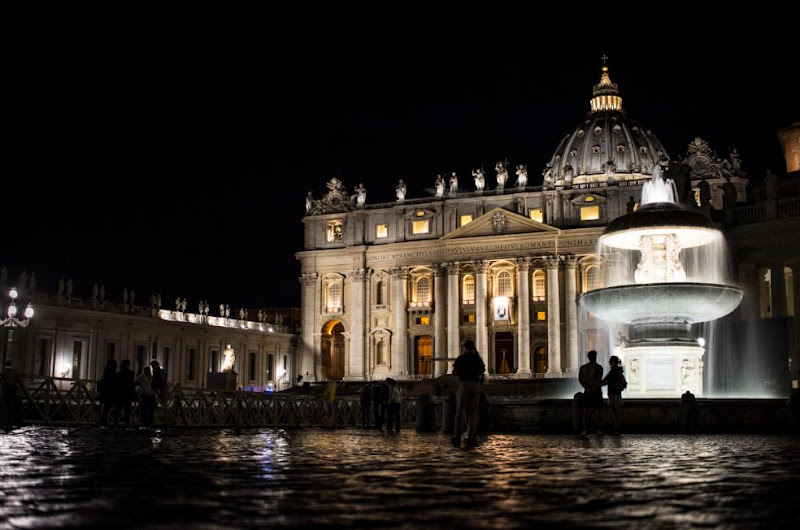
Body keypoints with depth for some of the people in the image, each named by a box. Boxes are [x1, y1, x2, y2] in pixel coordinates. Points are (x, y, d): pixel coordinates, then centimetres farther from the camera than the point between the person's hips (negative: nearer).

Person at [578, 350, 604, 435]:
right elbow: (599, 380, -16)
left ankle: (585, 429, -4)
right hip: (596, 391, -3)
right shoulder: (599, 367, -5)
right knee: (597, 410, 2)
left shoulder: (583, 367, 5)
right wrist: (593, 389, -15)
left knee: (586, 410, 4)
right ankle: (598, 429, 4)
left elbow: (580, 379, -4)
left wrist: (587, 388, -9)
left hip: (587, 391, 3)